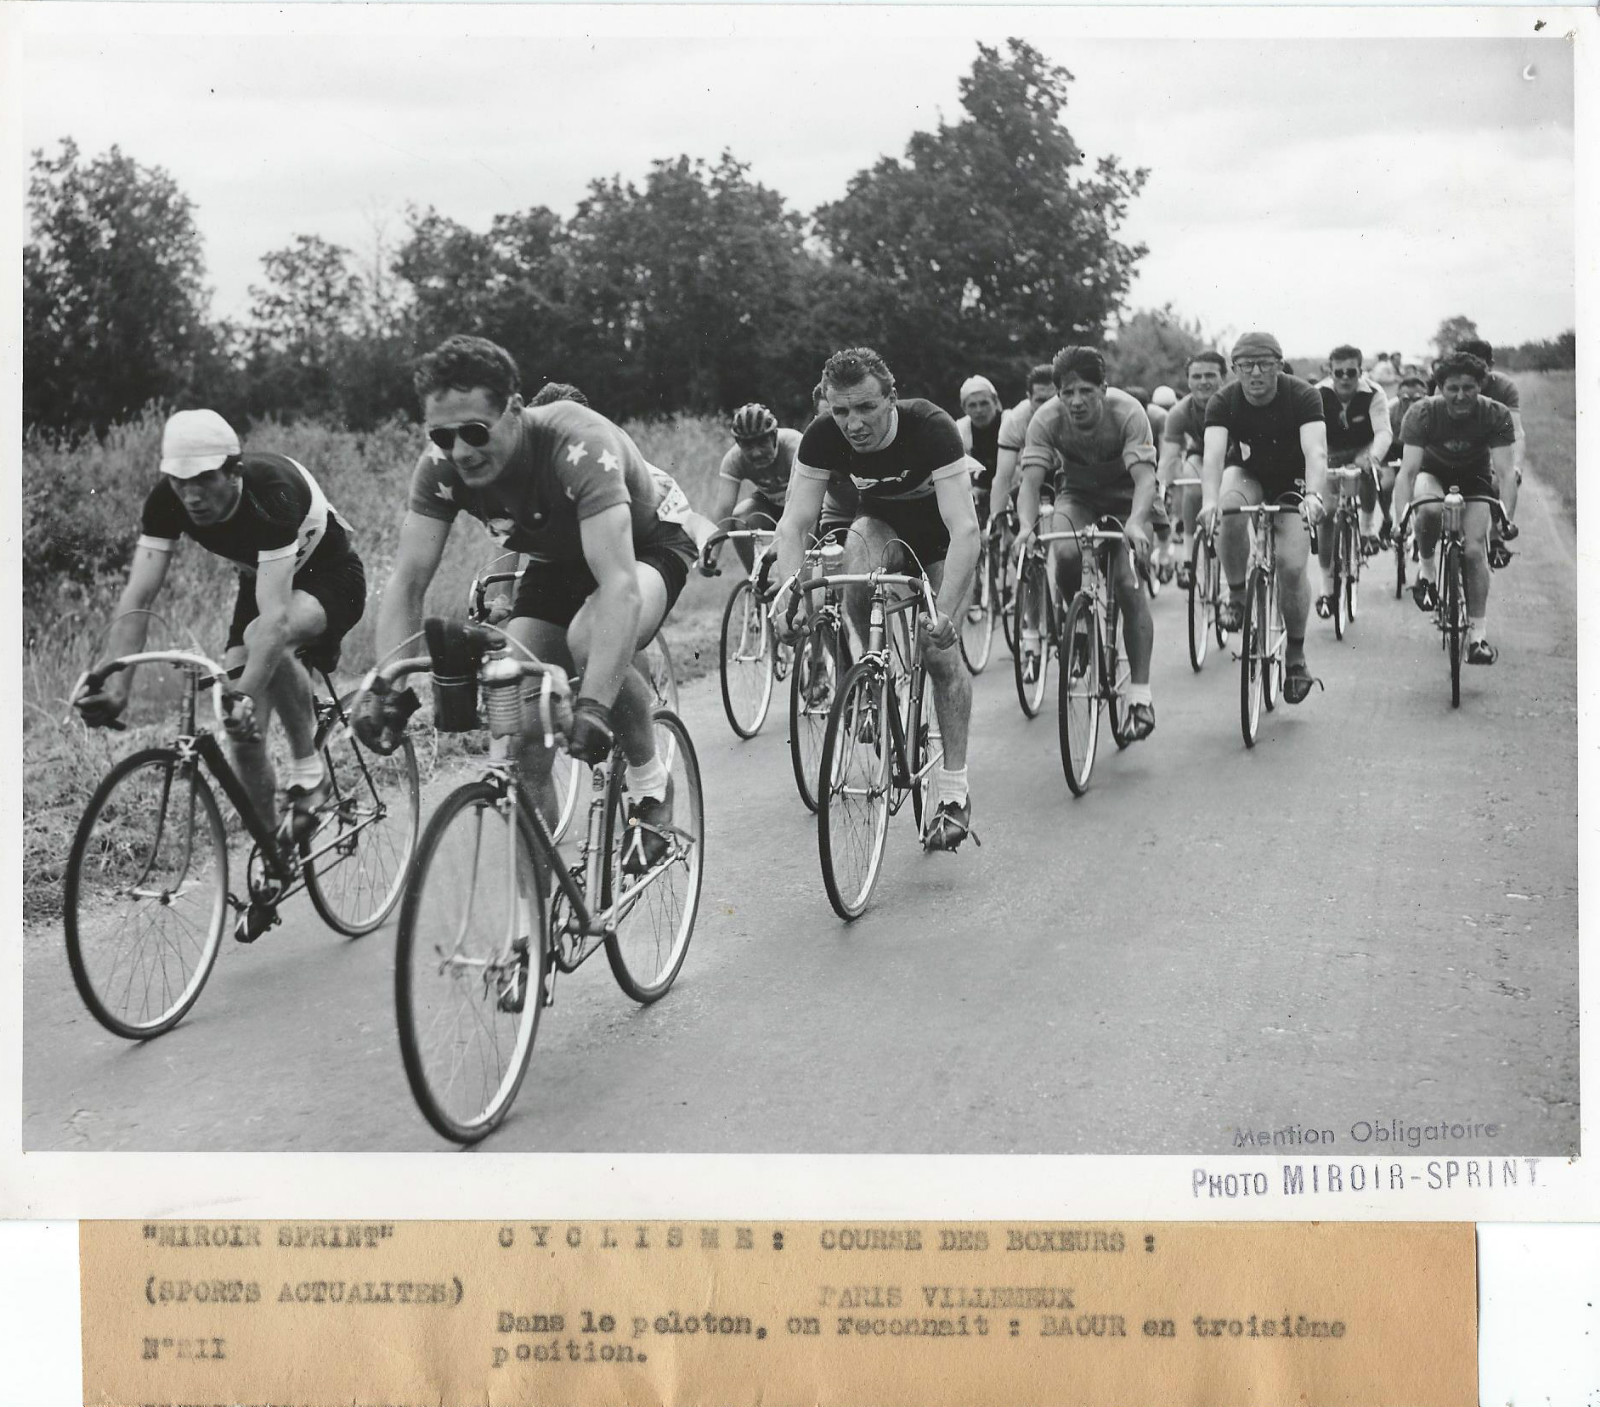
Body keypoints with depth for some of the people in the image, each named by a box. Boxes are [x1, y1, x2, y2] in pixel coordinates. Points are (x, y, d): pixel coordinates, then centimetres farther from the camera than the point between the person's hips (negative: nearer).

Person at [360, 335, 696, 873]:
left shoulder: (578, 445, -39)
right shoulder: (440, 466, -23)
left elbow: (619, 582, -47)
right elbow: (407, 582, -21)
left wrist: (593, 706, -56)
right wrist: (387, 689, -35)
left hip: (646, 546, -5)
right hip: (558, 561, 5)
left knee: (591, 639, -37)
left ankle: (650, 783, -10)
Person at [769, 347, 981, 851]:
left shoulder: (930, 428, -37)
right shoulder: (823, 437, -27)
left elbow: (964, 529, -43)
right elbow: (794, 521, -28)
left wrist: (944, 614, -54)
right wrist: (786, 592, -46)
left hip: (942, 535, -2)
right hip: (883, 523, 3)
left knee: (940, 652, -13)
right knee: (856, 569, -32)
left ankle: (954, 791, -3)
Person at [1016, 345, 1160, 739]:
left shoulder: (1127, 412, -30)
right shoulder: (1047, 419, -24)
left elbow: (1144, 477, -38)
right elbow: (1030, 481, -31)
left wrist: (1136, 523, -57)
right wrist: (1026, 526, -51)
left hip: (1127, 498, -2)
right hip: (1078, 495, 2)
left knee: (1128, 584, -20)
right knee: (1066, 554, -30)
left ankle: (1140, 694, -15)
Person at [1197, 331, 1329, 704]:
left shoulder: (1301, 396, -25)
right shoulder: (1224, 402, -22)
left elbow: (1316, 452, -38)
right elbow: (1213, 453, -36)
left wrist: (1313, 496, -57)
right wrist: (1209, 501, -55)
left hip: (1291, 481, -1)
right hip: (1246, 474, 1)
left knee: (1292, 567, -15)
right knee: (1229, 512, -35)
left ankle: (1296, 655, 5)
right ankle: (1237, 596, -14)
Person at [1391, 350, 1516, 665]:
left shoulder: (1496, 415, -28)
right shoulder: (1422, 413, -30)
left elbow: (1504, 472, -31)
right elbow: (1408, 470, -34)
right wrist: (1401, 519, -45)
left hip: (1474, 477, 1)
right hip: (1433, 472, -1)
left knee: (1475, 550, -14)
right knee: (1429, 509, -36)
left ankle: (1478, 635, -5)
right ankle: (1426, 568, -7)